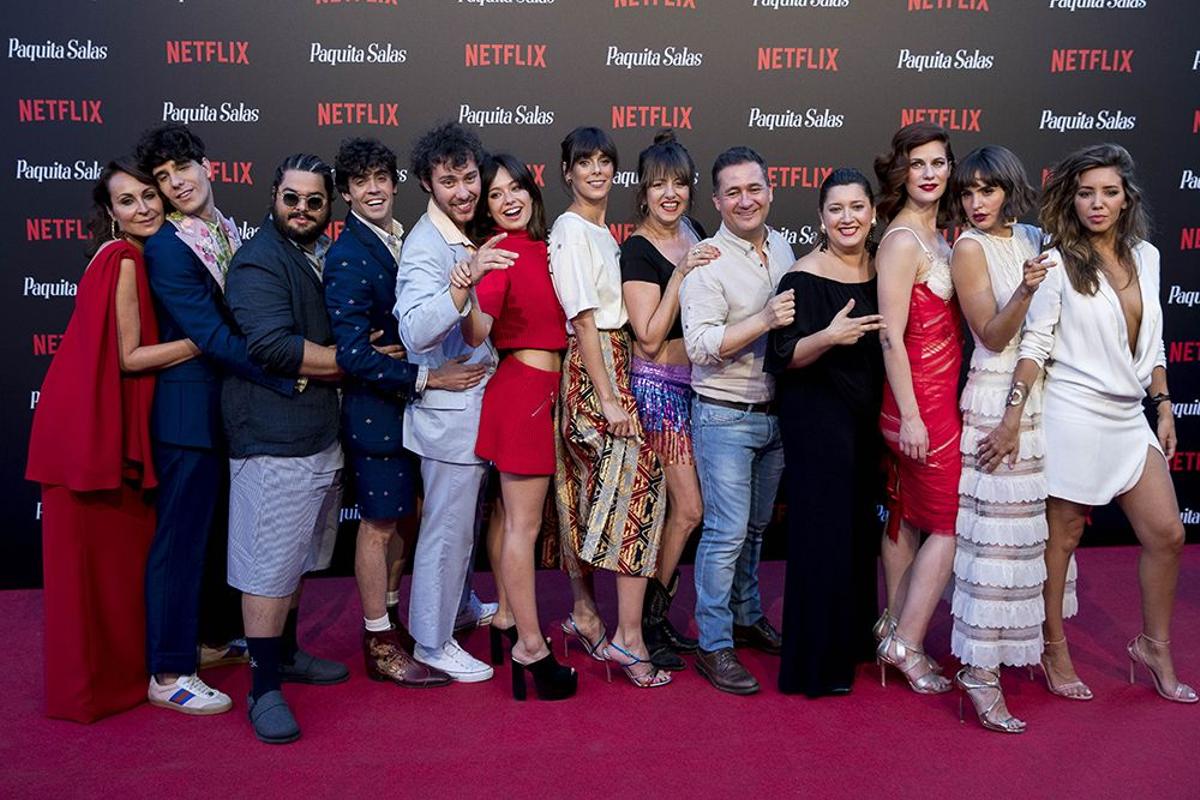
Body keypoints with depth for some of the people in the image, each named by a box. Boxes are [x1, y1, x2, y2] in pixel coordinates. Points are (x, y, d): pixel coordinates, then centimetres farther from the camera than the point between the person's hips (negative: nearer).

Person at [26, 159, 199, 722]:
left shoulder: (135, 256, 10)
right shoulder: (122, 259, -16)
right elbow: (128, 357, -18)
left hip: (116, 423, 9)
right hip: (90, 427, -9)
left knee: (120, 551, 16)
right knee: (94, 555, 4)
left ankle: (121, 667, 30)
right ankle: (92, 682, 18)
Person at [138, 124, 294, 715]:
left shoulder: (233, 233, 9)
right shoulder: (166, 249, -14)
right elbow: (212, 337, -22)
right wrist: (292, 376, -25)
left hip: (235, 406, 8)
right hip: (191, 410, -8)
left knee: (219, 530, 18)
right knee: (182, 537, 0)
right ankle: (169, 673, 11)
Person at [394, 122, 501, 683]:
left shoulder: (470, 236, 8)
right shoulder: (425, 247, -19)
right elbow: (416, 332, -35)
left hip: (478, 400, 9)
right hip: (449, 409, -9)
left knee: (465, 516, 23)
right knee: (447, 526, 2)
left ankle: (460, 605, 41)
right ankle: (433, 641, 16)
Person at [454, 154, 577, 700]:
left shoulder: (538, 247, 11)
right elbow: (477, 333, -22)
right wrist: (465, 299, -41)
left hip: (541, 388, 9)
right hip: (524, 388, -9)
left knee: (518, 519, 16)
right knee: (524, 524, -3)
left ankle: (511, 622, 29)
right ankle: (531, 649, 5)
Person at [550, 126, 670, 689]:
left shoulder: (602, 232, 17)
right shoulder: (570, 230, -10)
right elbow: (584, 320, -16)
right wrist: (610, 399, -19)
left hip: (612, 363, 9)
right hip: (592, 371, -9)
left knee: (587, 491, 12)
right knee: (642, 481, -14)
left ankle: (584, 615, 21)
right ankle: (628, 638, -11)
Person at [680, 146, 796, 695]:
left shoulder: (783, 250, 9)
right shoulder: (706, 261, -13)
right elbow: (700, 345, -21)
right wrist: (764, 321, -28)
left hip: (776, 413, 7)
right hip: (725, 416, -7)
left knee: (756, 526, 18)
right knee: (726, 531, -5)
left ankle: (747, 617, 34)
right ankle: (714, 646, 5)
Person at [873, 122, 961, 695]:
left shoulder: (935, 235, 12)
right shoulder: (903, 241, -16)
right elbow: (892, 337, -20)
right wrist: (910, 416, -21)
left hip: (936, 395, 9)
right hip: (923, 398, -9)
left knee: (907, 516, 15)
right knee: (949, 525, -2)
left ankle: (893, 626, 26)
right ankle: (906, 646, 6)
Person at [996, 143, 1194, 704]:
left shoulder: (1145, 256, 9)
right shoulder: (1057, 263, -8)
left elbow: (1152, 342, 16)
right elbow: (1034, 346, -12)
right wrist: (1012, 422, -16)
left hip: (1128, 417, 6)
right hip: (1074, 415, -6)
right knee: (1062, 537, 4)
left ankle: (1155, 645, 26)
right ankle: (1054, 649, 20)